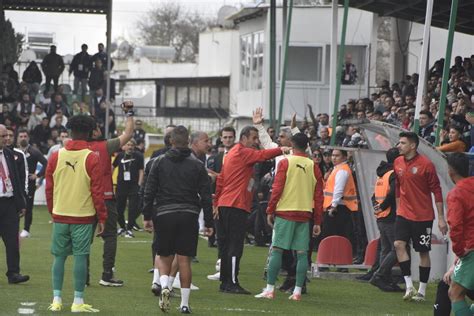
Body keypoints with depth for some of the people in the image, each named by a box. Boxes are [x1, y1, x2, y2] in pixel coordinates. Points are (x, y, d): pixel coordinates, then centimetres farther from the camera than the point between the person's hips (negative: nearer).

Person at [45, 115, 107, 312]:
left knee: (59, 257, 9)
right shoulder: (91, 158, -7)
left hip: (60, 215, 3)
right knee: (80, 257, 0)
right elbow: (97, 190, -7)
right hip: (83, 216, -3)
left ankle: (56, 300, 8)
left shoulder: (55, 157, 2)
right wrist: (101, 217, 0)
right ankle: (78, 302, 1)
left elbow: (49, 188, 7)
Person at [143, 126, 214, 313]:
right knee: (184, 259, 3)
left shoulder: (159, 162, 2)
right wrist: (209, 222, 8)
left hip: (164, 215, 0)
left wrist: (147, 217, 8)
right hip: (189, 216, 0)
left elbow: (149, 192, 1)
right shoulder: (197, 166, 2)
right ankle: (184, 303, 3)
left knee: (164, 256, 13)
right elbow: (206, 196, 2)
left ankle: (164, 286, -13)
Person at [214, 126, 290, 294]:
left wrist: (216, 203, 23)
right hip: (237, 206, -10)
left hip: (224, 205, 10)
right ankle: (232, 283, -9)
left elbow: (220, 179, 22)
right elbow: (262, 155, -25)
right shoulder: (243, 152, -7)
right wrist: (281, 150, -28)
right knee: (235, 247, -8)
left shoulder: (232, 153, 19)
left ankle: (225, 282, 14)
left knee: (226, 246, 11)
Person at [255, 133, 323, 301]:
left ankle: (270, 289, -5)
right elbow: (318, 196, 7)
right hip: (305, 214, 3)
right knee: (302, 253, 3)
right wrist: (317, 222, 11)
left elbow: (277, 189, -7)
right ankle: (297, 291, 0)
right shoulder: (314, 166, 7)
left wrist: (270, 211, 1)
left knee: (277, 250, -1)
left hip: (285, 212, -3)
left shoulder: (285, 162, -2)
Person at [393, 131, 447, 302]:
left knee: (423, 252, 3)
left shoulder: (426, 164, -13)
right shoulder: (398, 163, 4)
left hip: (423, 216, -4)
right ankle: (409, 286, -8)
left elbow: (437, 191, -9)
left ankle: (422, 291, 12)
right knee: (399, 244, -13)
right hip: (404, 214, 5)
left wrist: (441, 218, -10)